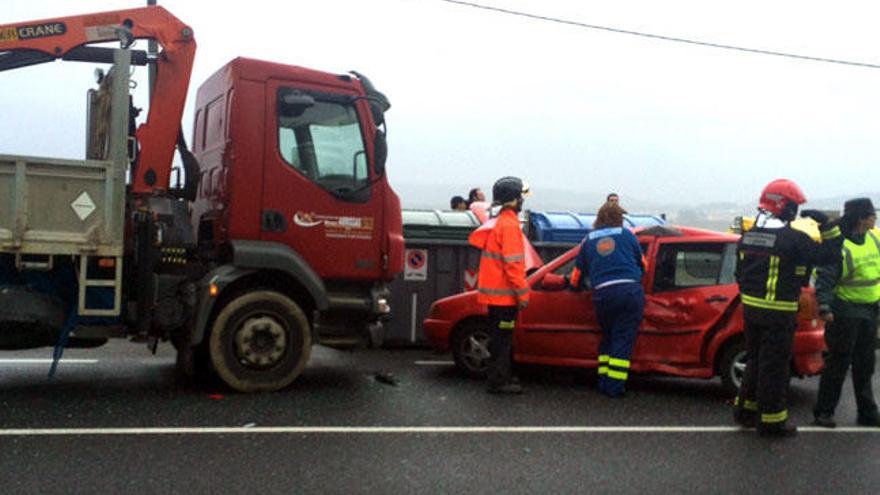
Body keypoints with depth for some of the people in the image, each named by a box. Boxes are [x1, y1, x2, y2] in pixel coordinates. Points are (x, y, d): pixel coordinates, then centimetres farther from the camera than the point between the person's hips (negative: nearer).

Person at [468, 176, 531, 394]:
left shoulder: (497, 222, 15)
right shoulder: (509, 224, -16)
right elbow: (512, 263, -21)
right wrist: (523, 293, -18)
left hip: (494, 292, 10)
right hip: (504, 294, -10)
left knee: (500, 338, 17)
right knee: (502, 340, -3)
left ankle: (503, 377, 27)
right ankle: (498, 382, 2)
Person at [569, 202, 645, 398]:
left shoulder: (589, 240, 15)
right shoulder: (627, 235, 10)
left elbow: (577, 276, 19)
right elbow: (642, 265, 18)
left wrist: (578, 287, 40)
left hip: (603, 294, 2)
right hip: (631, 292, -2)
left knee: (607, 338, 19)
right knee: (623, 340, 1)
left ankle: (604, 382, 17)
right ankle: (615, 386, -2)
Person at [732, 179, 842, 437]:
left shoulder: (748, 235, 7)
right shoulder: (792, 238, -16)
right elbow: (830, 254, -12)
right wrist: (826, 225, -1)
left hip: (750, 308, 7)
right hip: (778, 313, -7)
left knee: (755, 360, 20)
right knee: (775, 366, 2)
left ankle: (745, 408, 29)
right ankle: (772, 420, 11)